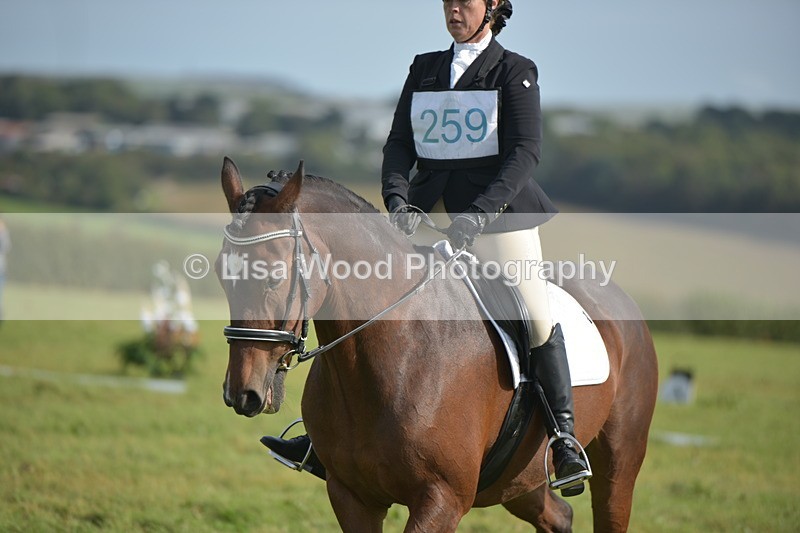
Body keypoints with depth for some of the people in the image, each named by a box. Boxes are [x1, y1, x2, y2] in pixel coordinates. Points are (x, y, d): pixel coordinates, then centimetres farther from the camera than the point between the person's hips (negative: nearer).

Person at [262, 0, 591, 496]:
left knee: (537, 317, -14)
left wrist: (477, 214, -23)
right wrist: (397, 198, -12)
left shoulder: (516, 71, -1)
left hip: (496, 213, -4)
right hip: (426, 214, 4)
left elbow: (526, 150, -11)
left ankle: (565, 439, -4)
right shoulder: (424, 69, 13)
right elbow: (399, 143, 8)